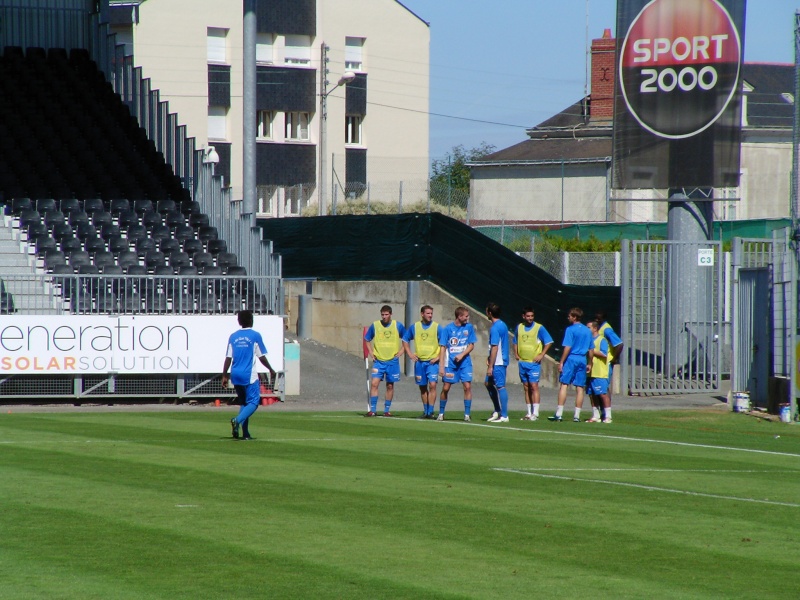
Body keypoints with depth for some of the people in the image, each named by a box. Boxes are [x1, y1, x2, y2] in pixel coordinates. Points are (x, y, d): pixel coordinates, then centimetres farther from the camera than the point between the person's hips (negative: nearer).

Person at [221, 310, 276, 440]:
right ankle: (237, 420, -30)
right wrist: (271, 370, 12)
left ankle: (245, 433, 7)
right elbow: (261, 357, -2)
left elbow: (228, 358, 5)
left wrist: (224, 376, 9)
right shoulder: (255, 336, -4)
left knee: (244, 403, 15)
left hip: (236, 375, 5)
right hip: (249, 375, -5)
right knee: (253, 402, -4)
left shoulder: (233, 336, 8)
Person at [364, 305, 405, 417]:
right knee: (374, 383, -11)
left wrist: (401, 351, 1)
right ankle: (372, 410, -8)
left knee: (390, 386, 5)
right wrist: (371, 352, 1)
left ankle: (387, 410, 14)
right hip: (378, 361, 0)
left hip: (392, 361, 0)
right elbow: (367, 339, 12)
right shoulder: (375, 326, 0)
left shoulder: (398, 326, 0)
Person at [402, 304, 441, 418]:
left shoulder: (437, 327, -2)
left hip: (432, 362, -3)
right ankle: (425, 411, 19)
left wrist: (439, 357, -9)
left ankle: (430, 412, -13)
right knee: (422, 387, 9)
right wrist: (410, 354, 7)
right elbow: (405, 340, 17)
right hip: (419, 361, 3)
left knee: (432, 385, -14)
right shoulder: (414, 327, 6)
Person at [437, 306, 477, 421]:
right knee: (445, 388, 1)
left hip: (465, 362, 1)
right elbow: (442, 347, -3)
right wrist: (441, 366, -10)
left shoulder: (469, 327, 2)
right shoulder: (447, 329, -4)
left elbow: (471, 345, 6)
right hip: (450, 363, -1)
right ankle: (441, 414, 16)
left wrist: (462, 355, -12)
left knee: (467, 387, -10)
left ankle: (467, 415, -3)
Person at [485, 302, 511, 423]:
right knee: (488, 383, 18)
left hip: (497, 363, -10)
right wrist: (489, 359, 21)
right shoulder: (503, 325, 13)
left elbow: (495, 348, -19)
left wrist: (490, 366, -18)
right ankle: (497, 411, 21)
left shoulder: (495, 328, -16)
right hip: (502, 360, 10)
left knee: (500, 386, -6)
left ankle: (504, 416, -4)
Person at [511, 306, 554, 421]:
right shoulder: (519, 327, 9)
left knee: (534, 386, -10)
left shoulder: (539, 328, -5)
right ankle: (529, 413, 12)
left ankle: (535, 413, -11)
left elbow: (549, 342, -3)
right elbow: (514, 342, 23)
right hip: (522, 363, 5)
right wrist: (516, 354, 10)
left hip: (534, 362, -5)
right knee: (526, 388, 8)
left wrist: (541, 355, -8)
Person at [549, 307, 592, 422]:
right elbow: (591, 350, 14)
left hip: (571, 359, -5)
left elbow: (567, 348, -12)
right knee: (580, 388, 5)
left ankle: (559, 414, -7)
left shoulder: (570, 329, -7)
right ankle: (577, 416, 4)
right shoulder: (587, 331, 11)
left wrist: (561, 362, -7)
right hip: (582, 360, 5)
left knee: (564, 385, -3)